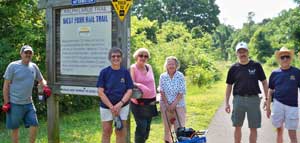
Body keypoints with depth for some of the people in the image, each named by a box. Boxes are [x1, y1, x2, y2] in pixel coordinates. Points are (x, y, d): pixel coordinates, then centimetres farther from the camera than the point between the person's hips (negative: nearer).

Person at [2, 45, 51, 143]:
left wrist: (45, 87, -5)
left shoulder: (34, 66, 5)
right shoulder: (13, 66, -8)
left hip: (29, 103, 4)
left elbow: (41, 80, 18)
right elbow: (6, 85, -6)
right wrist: (6, 103, -9)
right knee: (15, 128, 5)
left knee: (34, 124, 2)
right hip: (15, 104, -4)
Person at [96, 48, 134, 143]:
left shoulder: (125, 72, -2)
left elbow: (129, 90, -3)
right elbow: (100, 91, -8)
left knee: (121, 132, 6)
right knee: (106, 131, 6)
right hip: (106, 106, 0)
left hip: (122, 106, 1)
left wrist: (120, 104, -16)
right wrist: (111, 106, -14)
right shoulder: (104, 72, -5)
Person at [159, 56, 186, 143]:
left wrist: (173, 104, -13)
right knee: (167, 127, 9)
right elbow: (162, 92, -1)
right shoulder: (163, 76, -1)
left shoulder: (180, 76, -6)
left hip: (178, 105, -2)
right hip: (165, 105, 2)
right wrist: (167, 105, -9)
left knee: (179, 127, -3)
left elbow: (181, 92, -8)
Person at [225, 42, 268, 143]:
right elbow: (229, 86, 9)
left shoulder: (256, 66, 2)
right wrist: (226, 102, 5)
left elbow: (264, 82, 6)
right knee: (237, 127, 9)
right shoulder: (233, 68, 5)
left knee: (253, 128, 4)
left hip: (253, 99, -1)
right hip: (238, 99, 1)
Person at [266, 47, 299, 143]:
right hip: (278, 104, 2)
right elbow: (270, 92, 10)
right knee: (279, 131, 12)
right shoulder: (275, 73, 4)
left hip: (292, 106, -2)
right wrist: (268, 107, 9)